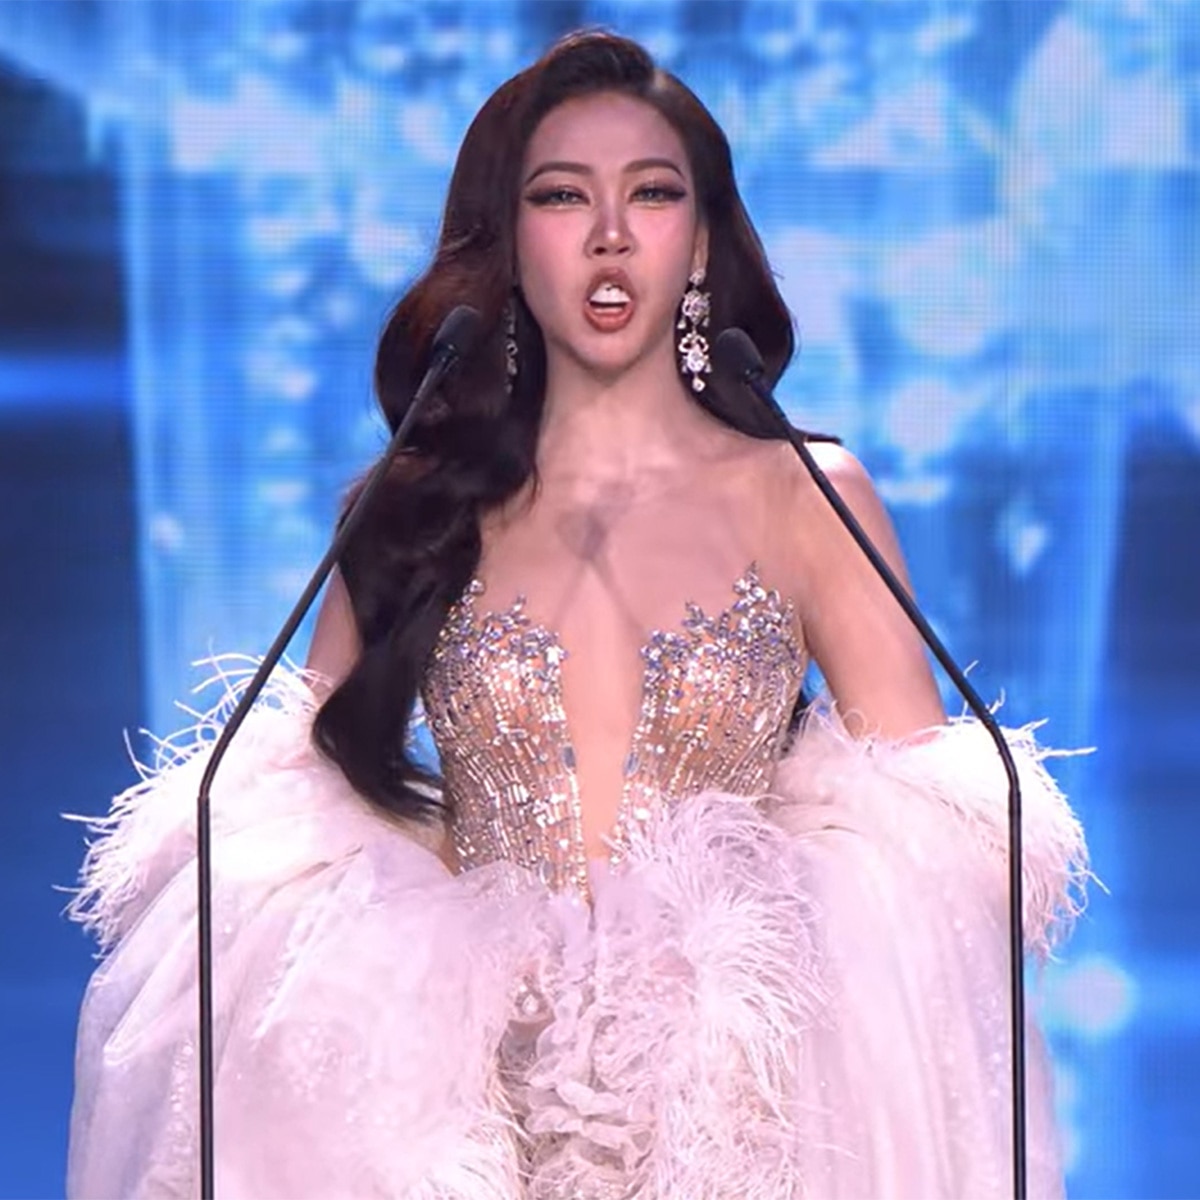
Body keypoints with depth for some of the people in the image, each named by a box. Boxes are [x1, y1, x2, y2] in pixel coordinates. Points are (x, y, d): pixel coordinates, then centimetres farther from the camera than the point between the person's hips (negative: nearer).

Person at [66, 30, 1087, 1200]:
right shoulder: (415, 512, 11)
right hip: (467, 1082, 1)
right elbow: (304, 794, 9)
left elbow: (929, 832, 5)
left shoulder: (809, 499, 8)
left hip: (735, 1091, -1)